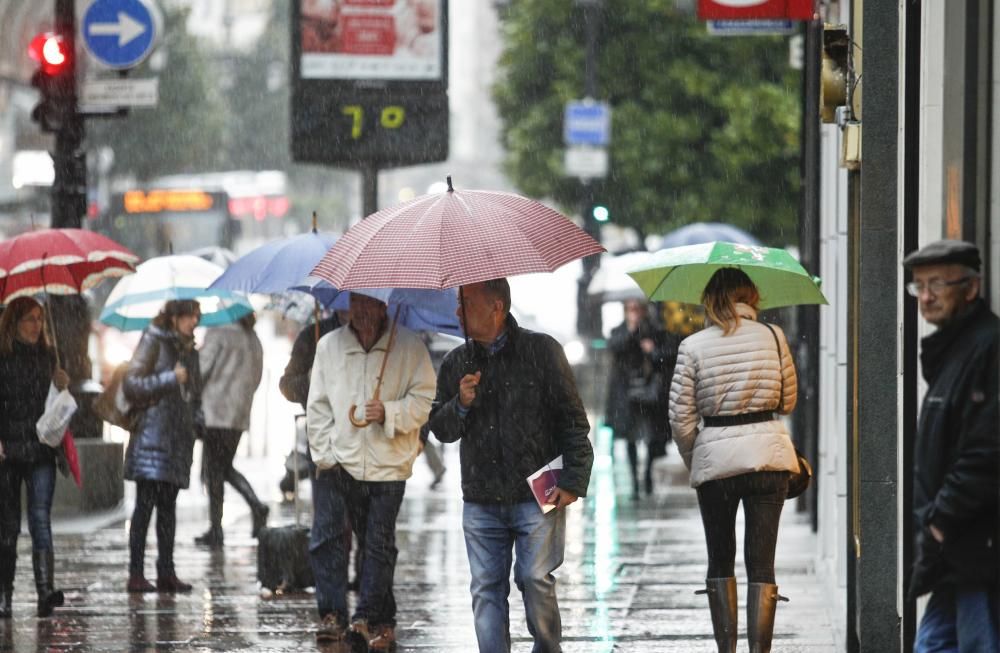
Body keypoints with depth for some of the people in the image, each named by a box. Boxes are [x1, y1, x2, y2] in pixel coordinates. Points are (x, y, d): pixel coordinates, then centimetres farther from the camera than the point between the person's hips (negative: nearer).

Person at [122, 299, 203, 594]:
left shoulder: (188, 350, 19)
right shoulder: (154, 343, -2)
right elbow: (131, 384, -9)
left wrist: (197, 419, 10)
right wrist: (170, 379, -14)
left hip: (178, 438, 7)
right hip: (152, 434, -7)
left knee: (168, 506, 8)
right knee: (145, 505, -9)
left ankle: (166, 572, 10)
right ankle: (136, 574, -9)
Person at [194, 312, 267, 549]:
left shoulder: (218, 334, -9)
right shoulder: (254, 342, 12)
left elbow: (201, 370, -12)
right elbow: (255, 380, 15)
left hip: (215, 413, -7)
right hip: (240, 416, 7)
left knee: (214, 470, -1)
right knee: (225, 468, 18)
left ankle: (216, 531, 0)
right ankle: (256, 506, -1)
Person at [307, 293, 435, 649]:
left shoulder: (409, 346, 0)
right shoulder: (329, 345, 7)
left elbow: (423, 399, 0)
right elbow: (318, 406, 9)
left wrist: (389, 413, -18)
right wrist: (324, 455, 1)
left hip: (388, 463, -2)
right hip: (338, 460, 2)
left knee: (379, 544, 1)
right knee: (326, 537, -6)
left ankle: (367, 618, 7)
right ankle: (332, 614, 0)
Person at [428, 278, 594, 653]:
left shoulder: (541, 351, 0)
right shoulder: (456, 364, 12)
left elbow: (573, 420, 1)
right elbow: (440, 429, 16)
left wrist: (573, 480, -7)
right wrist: (460, 405, -6)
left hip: (536, 497, -4)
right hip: (481, 503, 4)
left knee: (535, 580, -7)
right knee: (486, 588, -1)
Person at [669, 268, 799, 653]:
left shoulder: (693, 347, -5)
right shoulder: (773, 337, 0)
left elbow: (681, 419, -4)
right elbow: (788, 401, 11)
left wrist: (693, 462, 11)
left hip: (714, 459, -1)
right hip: (769, 454, 1)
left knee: (720, 561, 13)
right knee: (762, 562, 2)